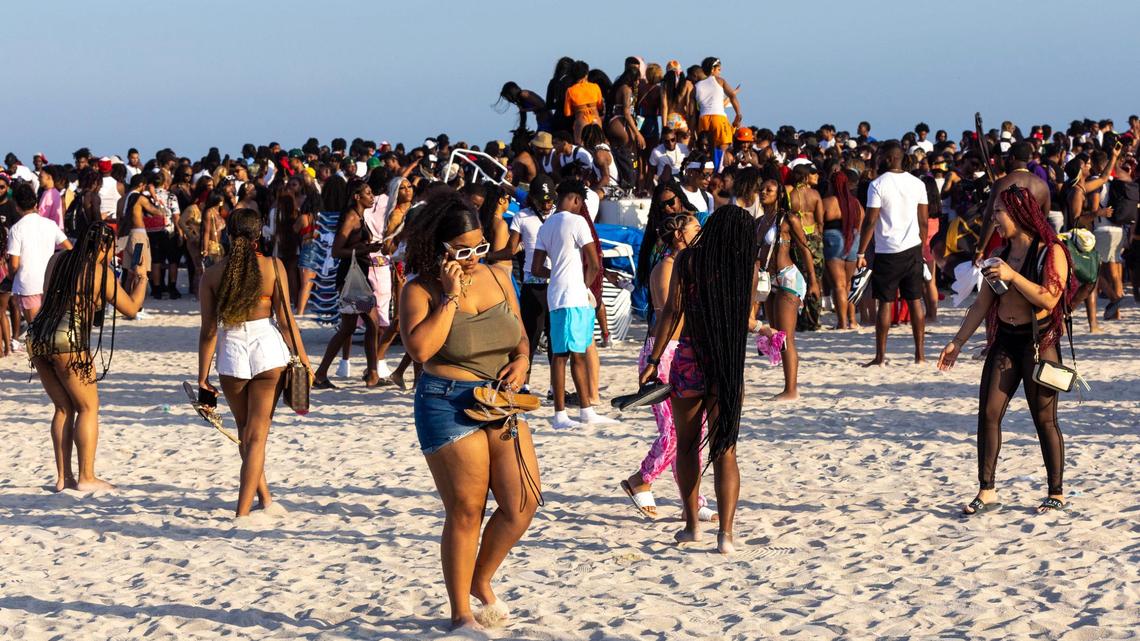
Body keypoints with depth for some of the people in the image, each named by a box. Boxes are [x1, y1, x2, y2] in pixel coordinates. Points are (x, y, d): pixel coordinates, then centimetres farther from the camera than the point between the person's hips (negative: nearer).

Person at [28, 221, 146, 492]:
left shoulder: (57, 260, 12)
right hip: (68, 341, -6)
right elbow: (131, 308, 5)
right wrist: (142, 279, 22)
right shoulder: (101, 272, -3)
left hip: (38, 337, 6)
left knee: (64, 408, 16)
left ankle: (64, 477, 14)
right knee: (88, 408, 7)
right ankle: (86, 477, 5)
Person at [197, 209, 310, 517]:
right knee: (257, 433, 4)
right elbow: (285, 319, -4)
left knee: (244, 430, 22)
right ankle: (243, 511, -2)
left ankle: (265, 499, 31)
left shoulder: (212, 274, -1)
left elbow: (209, 331, -1)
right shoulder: (273, 266, -4)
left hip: (231, 353, 1)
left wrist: (203, 376, 5)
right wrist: (303, 359, 6)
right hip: (269, 351, -1)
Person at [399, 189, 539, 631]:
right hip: (449, 405, -5)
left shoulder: (497, 277, 10)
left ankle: (481, 581, 24)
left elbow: (520, 336, 20)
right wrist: (451, 296, -18)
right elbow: (419, 348, -22)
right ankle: (461, 613, 13)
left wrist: (521, 361, -2)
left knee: (523, 502, -1)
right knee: (466, 511, -1)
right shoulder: (421, 290, -7)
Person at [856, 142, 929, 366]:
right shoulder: (917, 184, 4)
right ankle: (920, 354, 10)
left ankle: (880, 356, 3)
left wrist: (861, 253, -6)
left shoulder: (878, 185, -10)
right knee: (915, 300, 8)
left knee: (885, 302, 1)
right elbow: (923, 221, 8)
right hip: (913, 248, 4)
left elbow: (870, 222, -11)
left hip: (887, 252, -4)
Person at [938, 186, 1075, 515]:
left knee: (1044, 419, 0)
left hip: (1039, 342, -6)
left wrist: (1013, 276, -25)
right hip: (1004, 341, 6)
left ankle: (1057, 493, 11)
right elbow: (983, 303, 14)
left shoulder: (1051, 252, -8)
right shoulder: (1002, 254, 11)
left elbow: (1049, 299, -20)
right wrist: (958, 342, 11)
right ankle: (987, 492, 2)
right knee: (988, 413, -2)